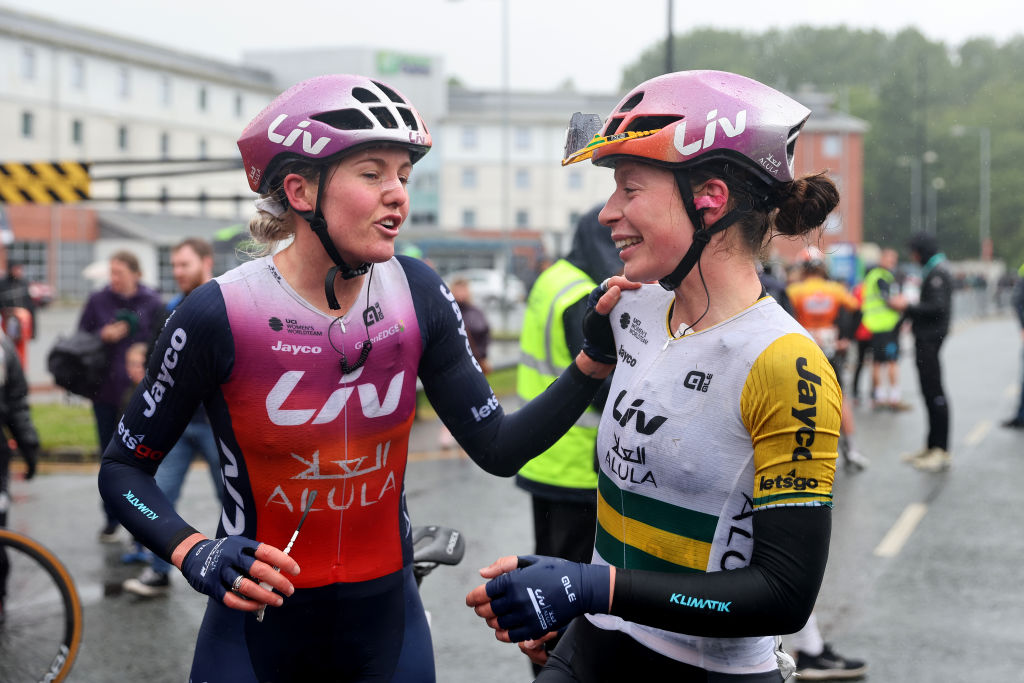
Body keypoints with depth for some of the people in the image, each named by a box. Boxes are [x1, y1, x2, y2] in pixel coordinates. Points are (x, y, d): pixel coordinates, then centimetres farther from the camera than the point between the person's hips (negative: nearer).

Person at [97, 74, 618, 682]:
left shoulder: (417, 295, -7)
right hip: (260, 627, -3)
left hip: (388, 623, 3)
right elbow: (124, 468, -5)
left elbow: (498, 449, -4)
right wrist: (196, 555, -21)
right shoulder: (222, 314, -17)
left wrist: (596, 359, -15)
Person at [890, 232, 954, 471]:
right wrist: (908, 307, 13)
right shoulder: (932, 271, 17)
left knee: (934, 393, -8)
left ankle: (941, 451, -6)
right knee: (930, 393, 14)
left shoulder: (937, 273, -14)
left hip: (930, 339, -10)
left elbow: (937, 307, -22)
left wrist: (908, 307, -15)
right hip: (926, 338, 10)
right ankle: (932, 446, 21)